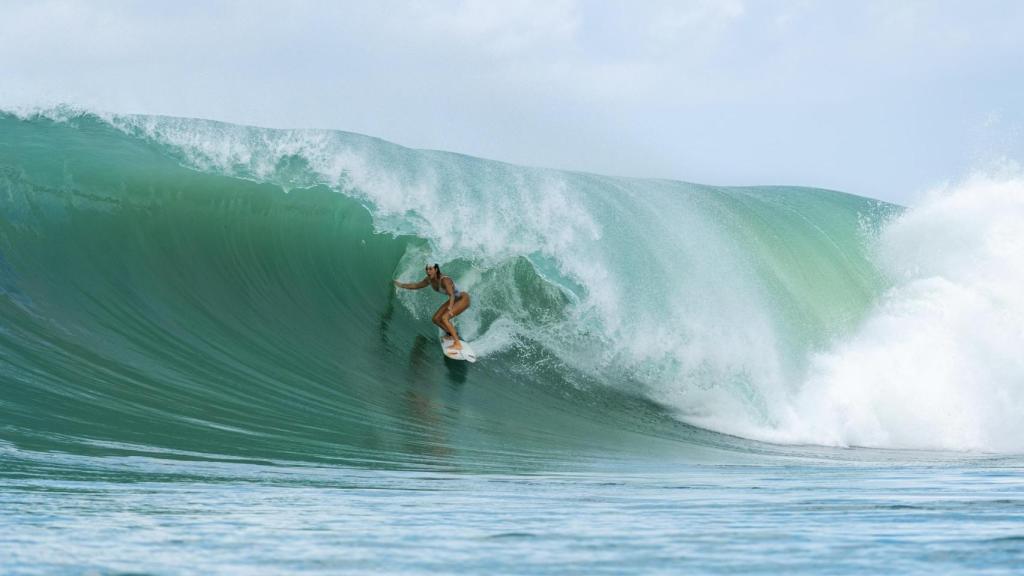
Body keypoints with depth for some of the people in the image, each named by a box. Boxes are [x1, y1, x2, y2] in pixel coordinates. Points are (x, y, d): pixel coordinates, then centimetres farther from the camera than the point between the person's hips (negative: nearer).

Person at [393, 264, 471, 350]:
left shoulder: (444, 280, -31)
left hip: (463, 299, -9)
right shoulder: (429, 280, -6)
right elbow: (416, 285, 12)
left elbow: (451, 295, -44)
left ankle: (457, 344, -25)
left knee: (444, 318, -25)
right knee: (436, 319, 4)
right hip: (454, 300, 9)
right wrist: (401, 285, 12)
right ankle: (454, 334, 25)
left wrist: (450, 309, -60)